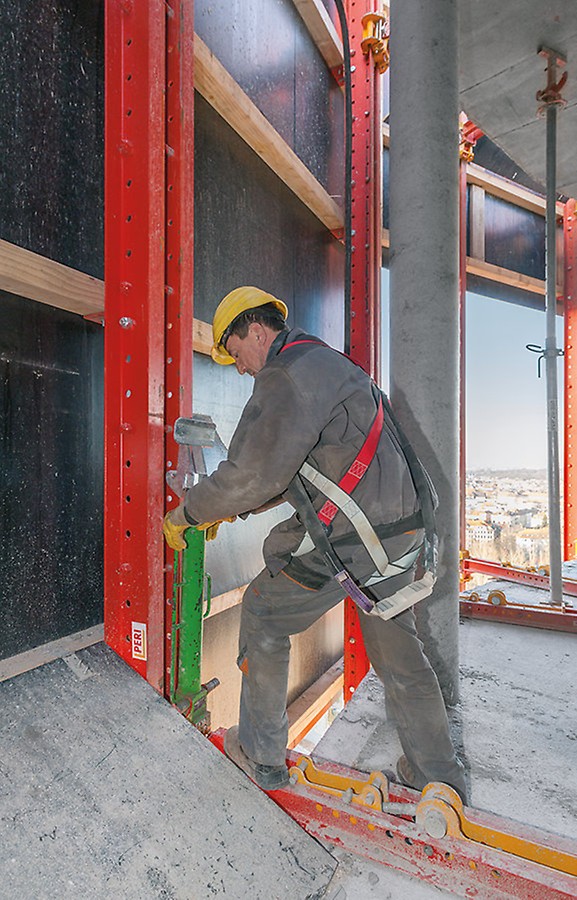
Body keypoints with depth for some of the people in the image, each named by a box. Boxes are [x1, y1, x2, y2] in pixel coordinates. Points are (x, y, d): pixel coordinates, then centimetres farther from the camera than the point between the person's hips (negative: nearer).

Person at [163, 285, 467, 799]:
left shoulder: (288, 376, -14)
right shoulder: (329, 363, 19)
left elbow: (253, 474, -21)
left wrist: (187, 514, -4)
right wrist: (228, 510, 21)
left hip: (341, 542, -9)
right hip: (400, 534, 9)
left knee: (264, 615, 12)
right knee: (399, 652, 21)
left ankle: (261, 756, 30)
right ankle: (439, 779, 38)